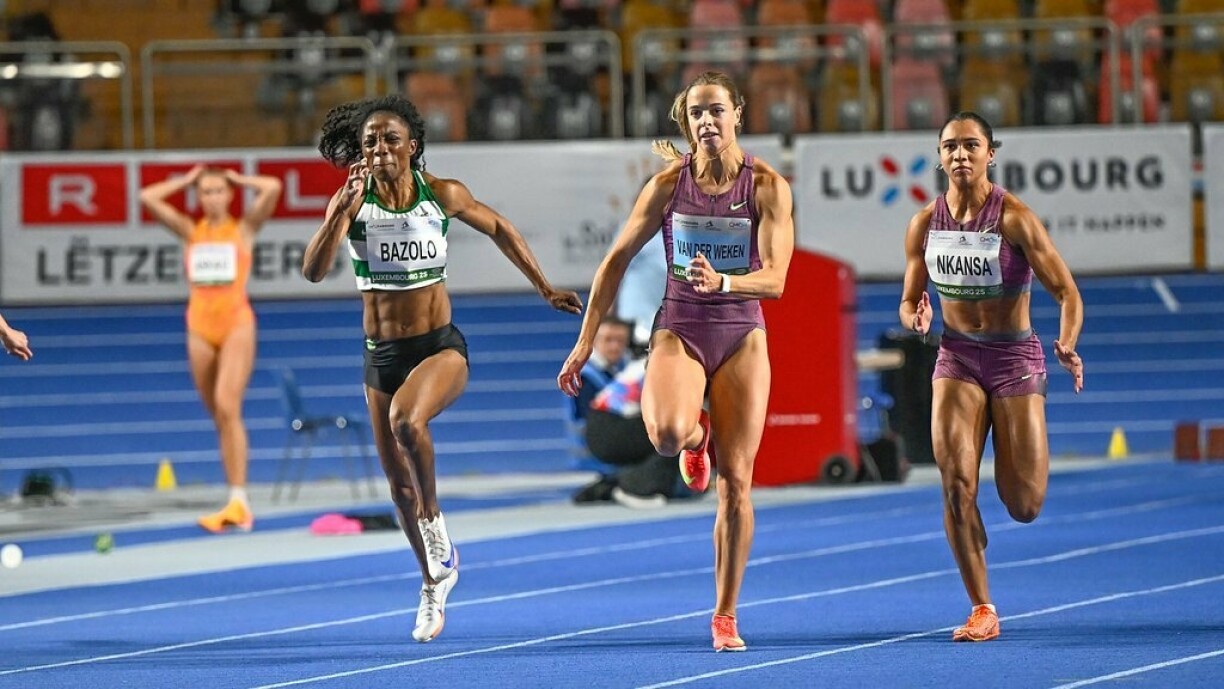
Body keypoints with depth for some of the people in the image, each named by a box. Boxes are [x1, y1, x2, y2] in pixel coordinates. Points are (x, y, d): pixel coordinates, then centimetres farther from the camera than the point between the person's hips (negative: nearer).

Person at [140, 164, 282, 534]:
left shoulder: (244, 228, 4)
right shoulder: (191, 231, 11)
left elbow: (273, 188, -9)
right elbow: (148, 197, 6)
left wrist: (236, 178, 5)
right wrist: (186, 181, 11)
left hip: (237, 323, -4)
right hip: (200, 325, 4)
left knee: (227, 407, -18)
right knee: (219, 416, 5)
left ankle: (239, 501, -22)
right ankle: (237, 504, 9)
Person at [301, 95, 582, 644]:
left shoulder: (442, 195, -8)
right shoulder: (352, 202, -9)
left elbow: (497, 228, 10)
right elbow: (313, 271, -21)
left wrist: (544, 288, 13)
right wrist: (343, 210, -33)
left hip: (440, 347, -3)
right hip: (381, 353, 3)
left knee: (406, 420, -35)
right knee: (399, 485, 11)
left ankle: (435, 521, -11)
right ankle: (435, 581, 33)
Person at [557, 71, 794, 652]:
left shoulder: (767, 186, -7)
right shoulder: (668, 184, -4)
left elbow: (775, 278, -14)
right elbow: (617, 260, 4)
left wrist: (723, 282, -35)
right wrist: (585, 341, 2)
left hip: (741, 335, 0)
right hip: (679, 330, 0)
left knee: (736, 482, -1)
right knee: (668, 433, -31)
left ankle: (725, 616, 10)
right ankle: (696, 434, 10)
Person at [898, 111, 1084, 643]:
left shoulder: (1015, 219, -14)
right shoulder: (925, 224, -1)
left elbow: (1066, 291, -13)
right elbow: (909, 301, 11)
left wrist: (1067, 345, -31)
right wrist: (915, 316, -14)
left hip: (1014, 358, -3)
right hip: (957, 359, 3)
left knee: (1024, 507, -1)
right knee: (956, 484, -13)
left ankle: (1025, 454, 37)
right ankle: (982, 610, -2)